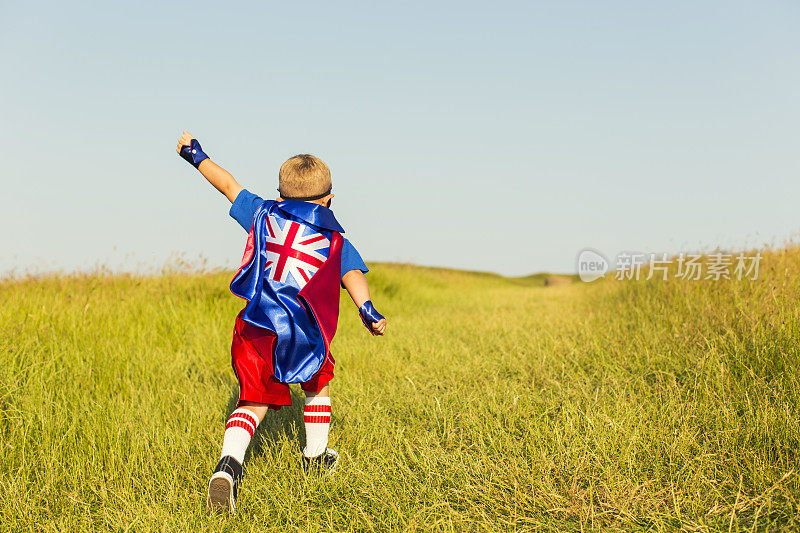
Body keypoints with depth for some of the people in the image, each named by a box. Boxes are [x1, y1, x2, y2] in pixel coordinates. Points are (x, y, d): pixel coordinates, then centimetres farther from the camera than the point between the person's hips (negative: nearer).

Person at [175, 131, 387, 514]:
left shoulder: (264, 215, 16)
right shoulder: (336, 241, 10)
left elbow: (228, 184, 26)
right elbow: (352, 273, -9)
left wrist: (196, 156, 39)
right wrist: (367, 309, -23)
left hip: (255, 328, 1)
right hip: (304, 333, -1)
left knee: (253, 402, 7)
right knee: (318, 382, 27)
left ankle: (228, 466, -18)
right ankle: (316, 457, 41)